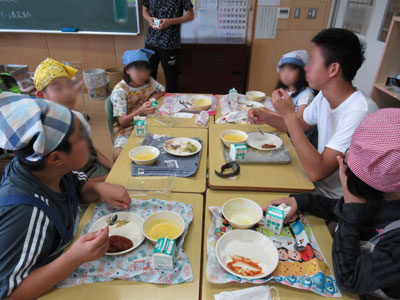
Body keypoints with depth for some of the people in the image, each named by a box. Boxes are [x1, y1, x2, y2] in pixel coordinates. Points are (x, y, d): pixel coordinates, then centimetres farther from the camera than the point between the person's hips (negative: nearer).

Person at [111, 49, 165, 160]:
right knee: (119, 156, -31)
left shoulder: (149, 81, -2)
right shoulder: (119, 90, -15)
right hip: (126, 129, -4)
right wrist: (140, 111, -36)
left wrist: (152, 98, -4)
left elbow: (162, 90, 19)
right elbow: (122, 121, -17)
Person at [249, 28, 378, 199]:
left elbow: (317, 172, -33)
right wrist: (267, 118, -3)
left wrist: (288, 115, -30)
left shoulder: (359, 112, -29)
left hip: (335, 200, -7)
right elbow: (301, 125, 16)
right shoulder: (324, 96, -3)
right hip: (316, 182, 7)